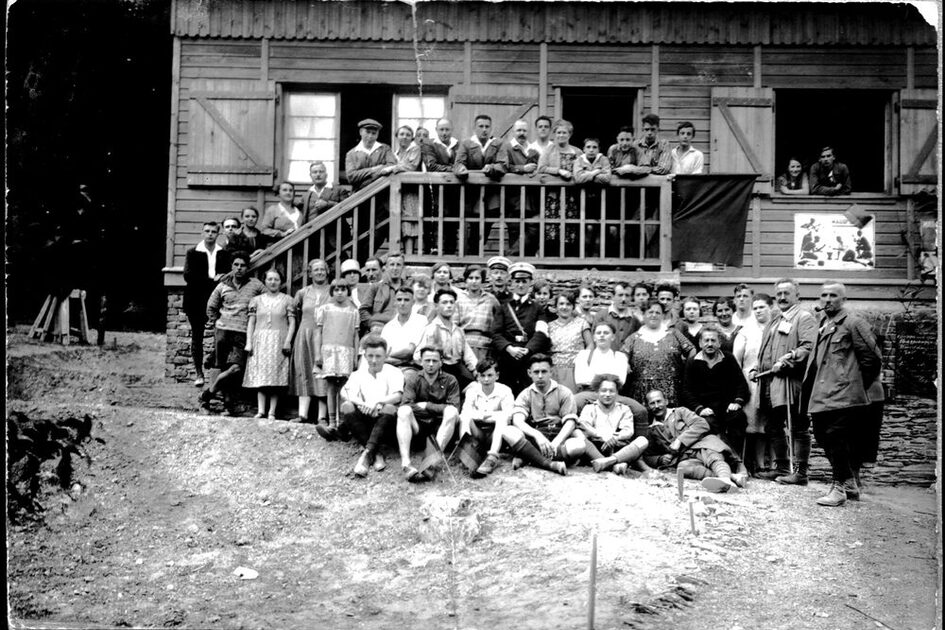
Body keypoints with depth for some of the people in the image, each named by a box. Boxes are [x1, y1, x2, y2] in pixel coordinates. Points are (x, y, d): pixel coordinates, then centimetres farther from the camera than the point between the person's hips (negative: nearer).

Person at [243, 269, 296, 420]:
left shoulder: (287, 300, 7)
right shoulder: (256, 300, 12)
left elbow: (292, 323, 3)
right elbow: (251, 322, 11)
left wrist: (288, 341, -8)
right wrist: (248, 343, 2)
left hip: (279, 342, -2)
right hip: (260, 341, 2)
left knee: (276, 377, -5)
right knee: (260, 377, -4)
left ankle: (272, 412, -4)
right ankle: (260, 410, -5)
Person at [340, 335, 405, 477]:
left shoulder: (394, 373, 8)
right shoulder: (358, 374, 15)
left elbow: (398, 396, -12)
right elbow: (346, 394, -6)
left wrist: (378, 403, -31)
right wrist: (361, 403, -28)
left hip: (384, 419, -2)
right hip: (364, 420, 2)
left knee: (390, 408, -34)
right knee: (347, 406, -27)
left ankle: (366, 454, -44)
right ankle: (376, 454, -34)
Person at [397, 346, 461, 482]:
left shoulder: (450, 381, 6)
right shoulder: (413, 382, 9)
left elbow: (454, 408, -9)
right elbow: (405, 404, -10)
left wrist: (427, 406, -9)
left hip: (441, 425, -1)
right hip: (419, 424, 1)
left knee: (451, 412, -30)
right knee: (403, 411, -28)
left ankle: (433, 460, -42)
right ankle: (405, 464, -44)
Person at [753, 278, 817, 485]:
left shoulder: (804, 318, -3)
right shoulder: (774, 320, 24)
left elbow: (809, 347, -17)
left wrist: (786, 361, -21)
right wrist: (759, 368, 18)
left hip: (791, 381, -9)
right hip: (769, 382, 9)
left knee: (798, 428, -4)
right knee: (772, 427, 13)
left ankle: (801, 472, -2)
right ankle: (781, 468, 23)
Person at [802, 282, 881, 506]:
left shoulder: (853, 323, -6)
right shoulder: (822, 323, 17)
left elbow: (873, 359, -5)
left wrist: (859, 384, 2)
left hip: (843, 396, -8)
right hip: (821, 396, 8)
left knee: (836, 439, -12)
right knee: (825, 438, 11)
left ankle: (840, 487, -3)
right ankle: (849, 484, 25)